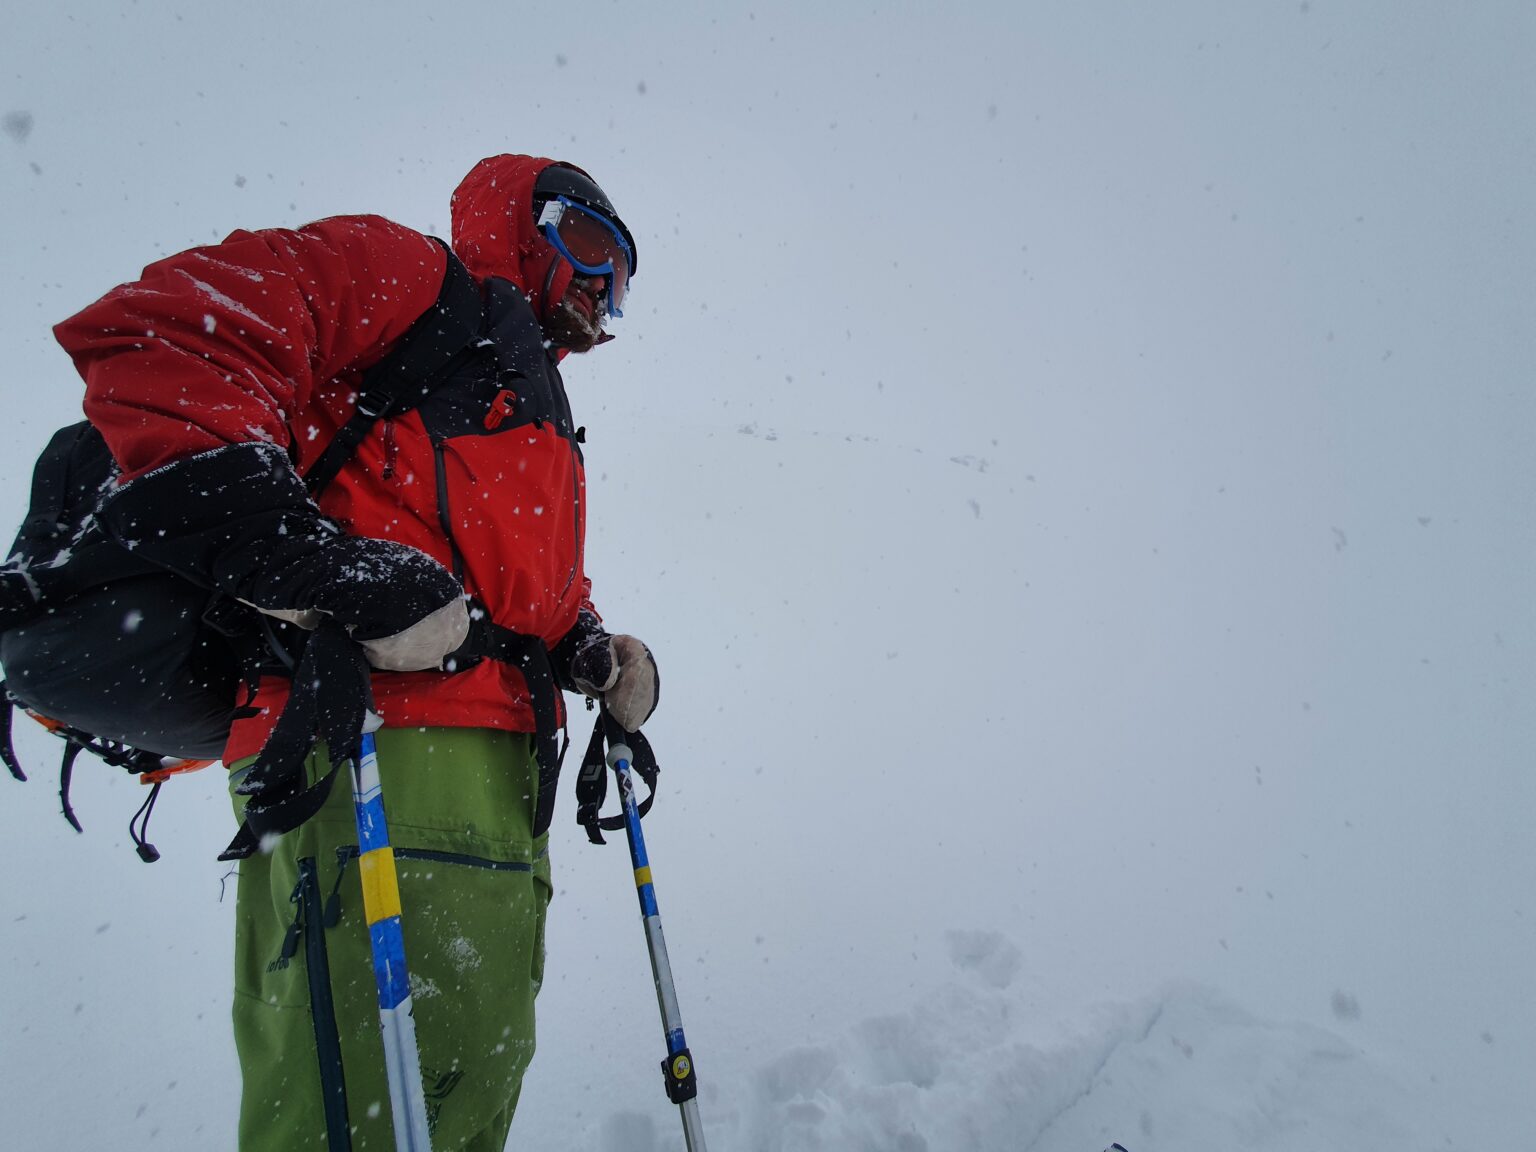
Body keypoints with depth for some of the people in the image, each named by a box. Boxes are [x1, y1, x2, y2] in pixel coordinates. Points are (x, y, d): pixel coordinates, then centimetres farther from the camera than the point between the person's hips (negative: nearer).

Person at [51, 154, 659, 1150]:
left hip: (492, 769, 10)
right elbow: (160, 332, -10)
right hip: (378, 736, -9)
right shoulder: (412, 277, 6)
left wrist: (593, 652, 10)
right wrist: (330, 568, -20)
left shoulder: (537, 415, 33)